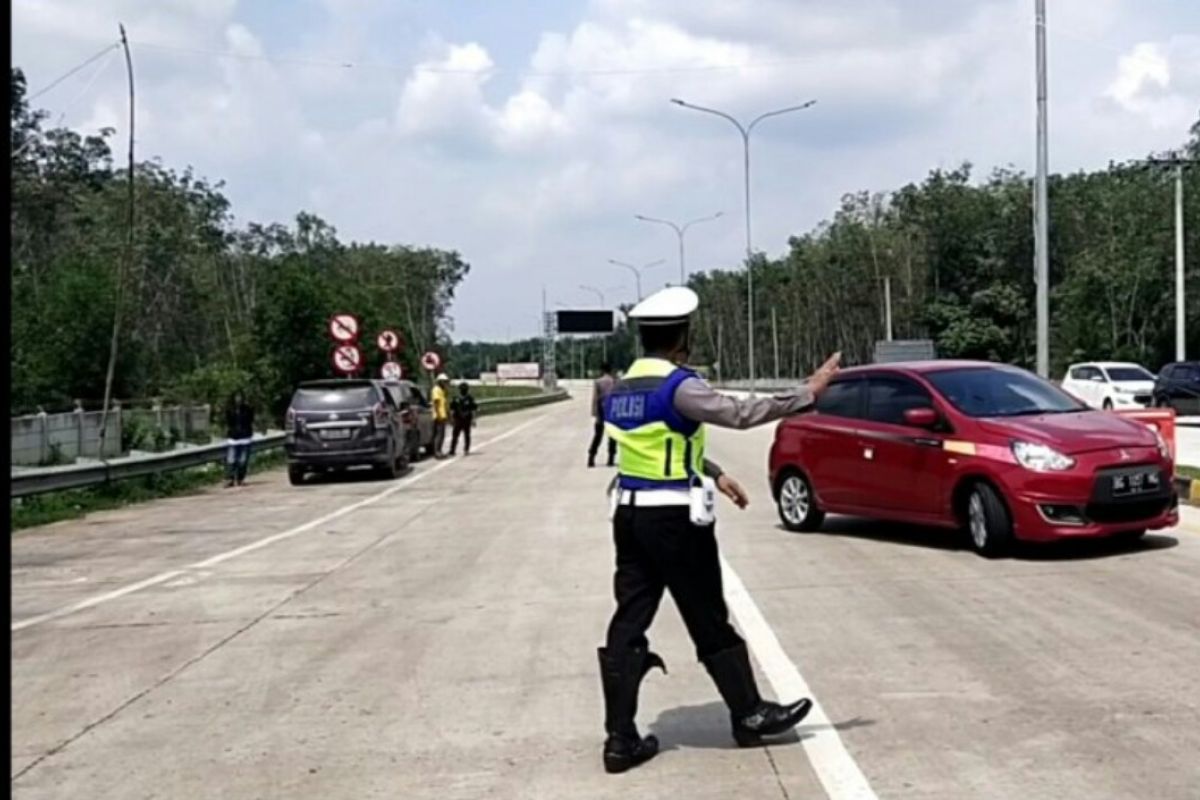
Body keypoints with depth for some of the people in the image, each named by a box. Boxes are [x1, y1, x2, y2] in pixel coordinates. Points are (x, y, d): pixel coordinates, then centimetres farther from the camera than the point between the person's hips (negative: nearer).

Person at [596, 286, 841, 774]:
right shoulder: (678, 387, -15)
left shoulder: (621, 389, 11)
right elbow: (740, 414, -21)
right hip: (674, 518, -7)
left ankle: (621, 739, 7)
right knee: (709, 622, 7)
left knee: (628, 624, 6)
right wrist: (808, 393, -13)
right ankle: (749, 715, 23)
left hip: (630, 514, 7)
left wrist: (714, 474, 25)